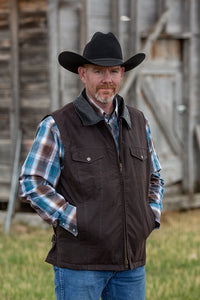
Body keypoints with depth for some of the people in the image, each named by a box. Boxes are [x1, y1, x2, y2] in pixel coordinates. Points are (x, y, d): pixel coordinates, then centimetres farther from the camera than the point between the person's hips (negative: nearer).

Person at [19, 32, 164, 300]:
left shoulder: (138, 122, 9)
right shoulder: (57, 126, -6)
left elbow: (154, 178, 22)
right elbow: (32, 185, -9)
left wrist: (152, 215, 5)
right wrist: (77, 223, -15)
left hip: (131, 263, 5)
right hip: (80, 262, -5)